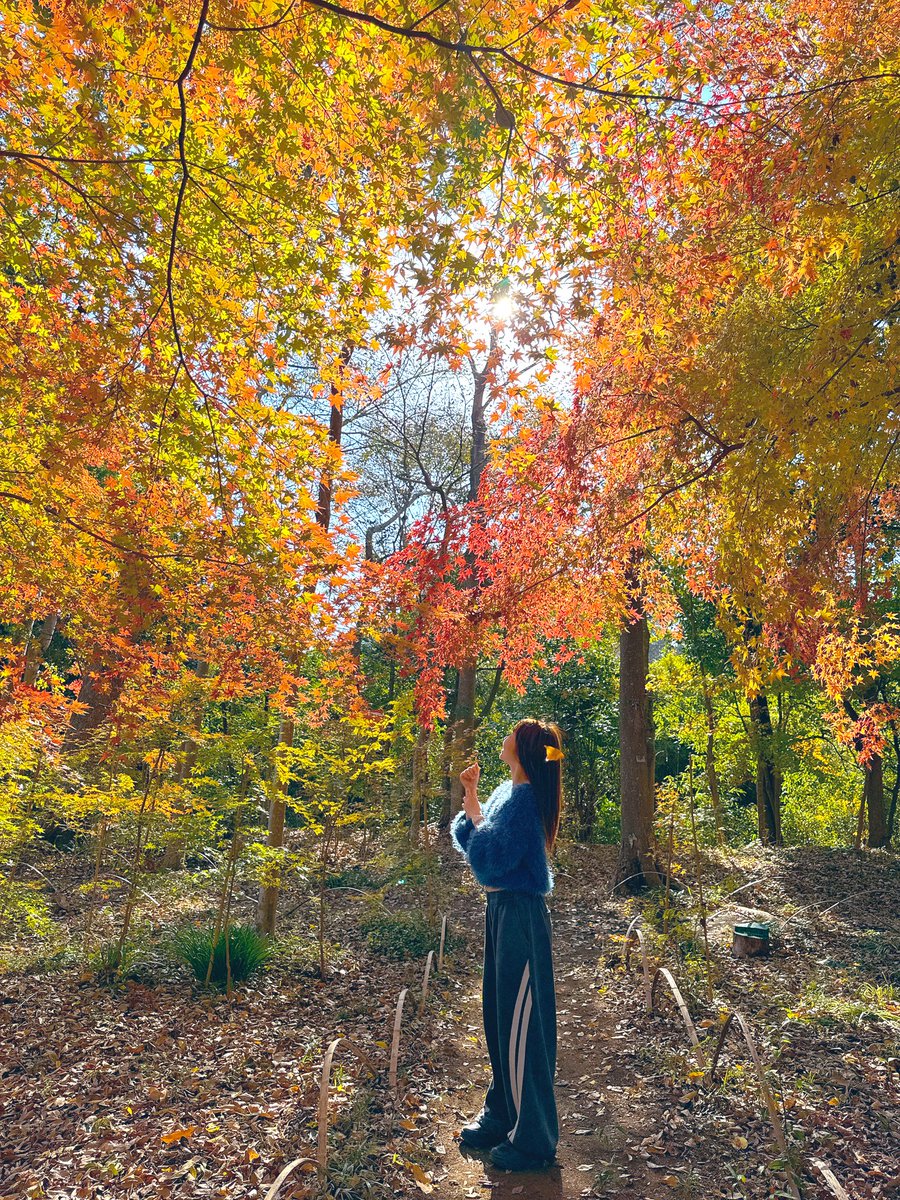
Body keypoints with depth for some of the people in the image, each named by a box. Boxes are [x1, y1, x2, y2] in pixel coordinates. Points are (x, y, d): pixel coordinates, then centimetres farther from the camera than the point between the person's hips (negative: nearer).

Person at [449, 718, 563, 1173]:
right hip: (502, 909, 10)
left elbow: (489, 859, -24)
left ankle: (533, 1139, 18)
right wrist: (470, 799, 1)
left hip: (520, 916, -10)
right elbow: (468, 842, 12)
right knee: (499, 1015, 20)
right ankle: (502, 1116, 36)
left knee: (520, 1022, 2)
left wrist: (475, 812, -12)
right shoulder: (506, 792, 8)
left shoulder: (524, 800, -21)